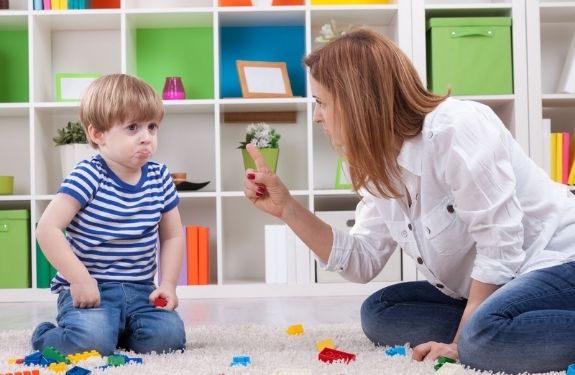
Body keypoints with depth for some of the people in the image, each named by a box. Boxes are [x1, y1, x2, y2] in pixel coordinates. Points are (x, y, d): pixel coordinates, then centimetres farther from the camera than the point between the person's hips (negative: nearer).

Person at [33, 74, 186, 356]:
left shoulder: (159, 178, 5)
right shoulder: (88, 177, -12)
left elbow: (172, 235, 13)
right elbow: (47, 229, -18)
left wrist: (168, 284, 1)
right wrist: (80, 279, -19)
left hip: (139, 290, 5)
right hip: (89, 290, -4)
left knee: (169, 337, -19)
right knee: (93, 341, -29)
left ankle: (116, 331, 13)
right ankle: (45, 337, 7)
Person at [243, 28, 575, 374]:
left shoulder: (455, 129, -22)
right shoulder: (381, 164, 3)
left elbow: (500, 245, -23)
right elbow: (362, 262, 5)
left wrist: (462, 341, -22)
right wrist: (287, 207, -3)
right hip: (494, 289, 9)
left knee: (490, 336, -37)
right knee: (379, 313, 1)